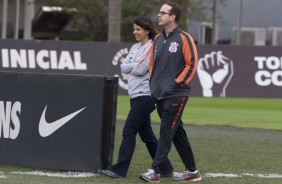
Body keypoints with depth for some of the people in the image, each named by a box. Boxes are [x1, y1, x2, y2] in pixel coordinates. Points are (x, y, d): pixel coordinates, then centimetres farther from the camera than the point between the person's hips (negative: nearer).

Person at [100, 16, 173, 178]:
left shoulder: (152, 48, -9)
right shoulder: (135, 48, 17)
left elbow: (140, 69, -17)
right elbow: (124, 68, 10)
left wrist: (131, 67, -1)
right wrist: (135, 66, -7)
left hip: (145, 96, -9)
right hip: (136, 96, 9)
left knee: (129, 131, -11)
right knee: (146, 134, 10)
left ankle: (120, 170, -12)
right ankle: (165, 168, 16)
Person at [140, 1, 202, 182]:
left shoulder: (183, 38, -8)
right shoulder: (158, 39, 13)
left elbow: (192, 63, -10)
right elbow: (152, 63, 22)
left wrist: (179, 82, -13)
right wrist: (152, 83, 12)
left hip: (176, 94, -7)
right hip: (160, 94, 7)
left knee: (166, 132, -10)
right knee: (177, 133, 10)